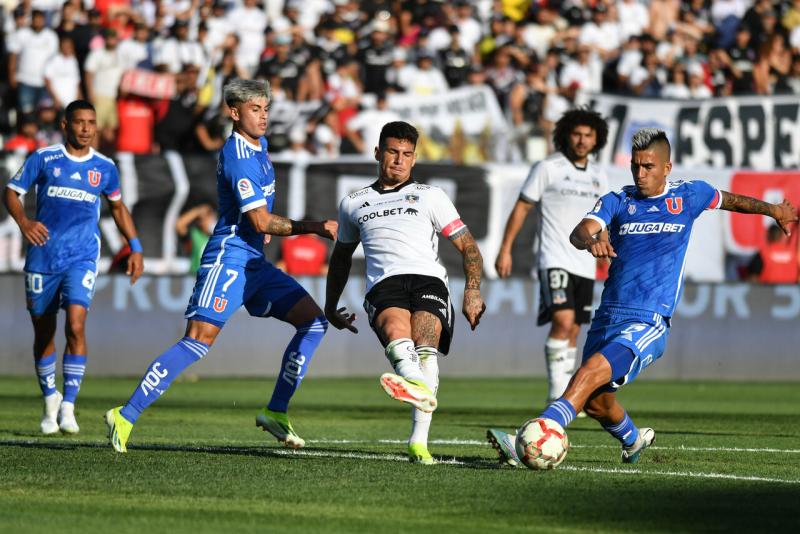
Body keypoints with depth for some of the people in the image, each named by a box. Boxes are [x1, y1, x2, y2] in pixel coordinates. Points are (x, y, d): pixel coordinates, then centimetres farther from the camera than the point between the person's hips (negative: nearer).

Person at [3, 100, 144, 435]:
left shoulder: (104, 168, 7)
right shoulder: (44, 159, 1)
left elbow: (118, 207, 21)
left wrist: (135, 247, 14)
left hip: (82, 259, 0)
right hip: (43, 256, 0)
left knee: (75, 325, -18)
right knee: (43, 331, 7)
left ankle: (68, 407, -13)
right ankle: (50, 399, 28)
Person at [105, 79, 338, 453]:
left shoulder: (258, 145, 14)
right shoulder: (238, 156, -16)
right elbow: (261, 222, -20)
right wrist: (313, 228, -15)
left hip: (255, 264, 10)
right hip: (228, 260, -10)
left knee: (314, 321, 5)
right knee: (198, 342, -19)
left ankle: (276, 412, 8)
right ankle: (126, 415, -19)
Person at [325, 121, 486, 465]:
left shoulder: (430, 197, 23)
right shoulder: (353, 204, 29)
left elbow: (467, 245, 19)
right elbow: (342, 256, 43)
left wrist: (472, 290, 4)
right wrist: (330, 306, 41)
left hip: (427, 280, -1)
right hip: (383, 286, 1)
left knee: (425, 345, -31)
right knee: (395, 327, -36)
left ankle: (419, 441, -43)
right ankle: (417, 385, -68)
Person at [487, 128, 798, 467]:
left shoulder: (688, 196, 6)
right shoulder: (616, 201, 5)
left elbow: (729, 200, 27)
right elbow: (579, 232, -13)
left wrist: (772, 209, 39)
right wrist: (590, 239, -38)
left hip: (648, 324, -4)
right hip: (607, 318, 4)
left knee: (591, 372, -26)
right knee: (595, 402, 14)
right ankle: (633, 440, 47)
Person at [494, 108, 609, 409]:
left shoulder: (599, 177, 13)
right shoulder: (547, 169, -4)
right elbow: (521, 207, -2)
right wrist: (505, 249, -7)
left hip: (585, 266, 6)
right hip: (555, 261, -6)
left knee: (573, 331, 8)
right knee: (563, 321, -21)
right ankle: (556, 394, -19)